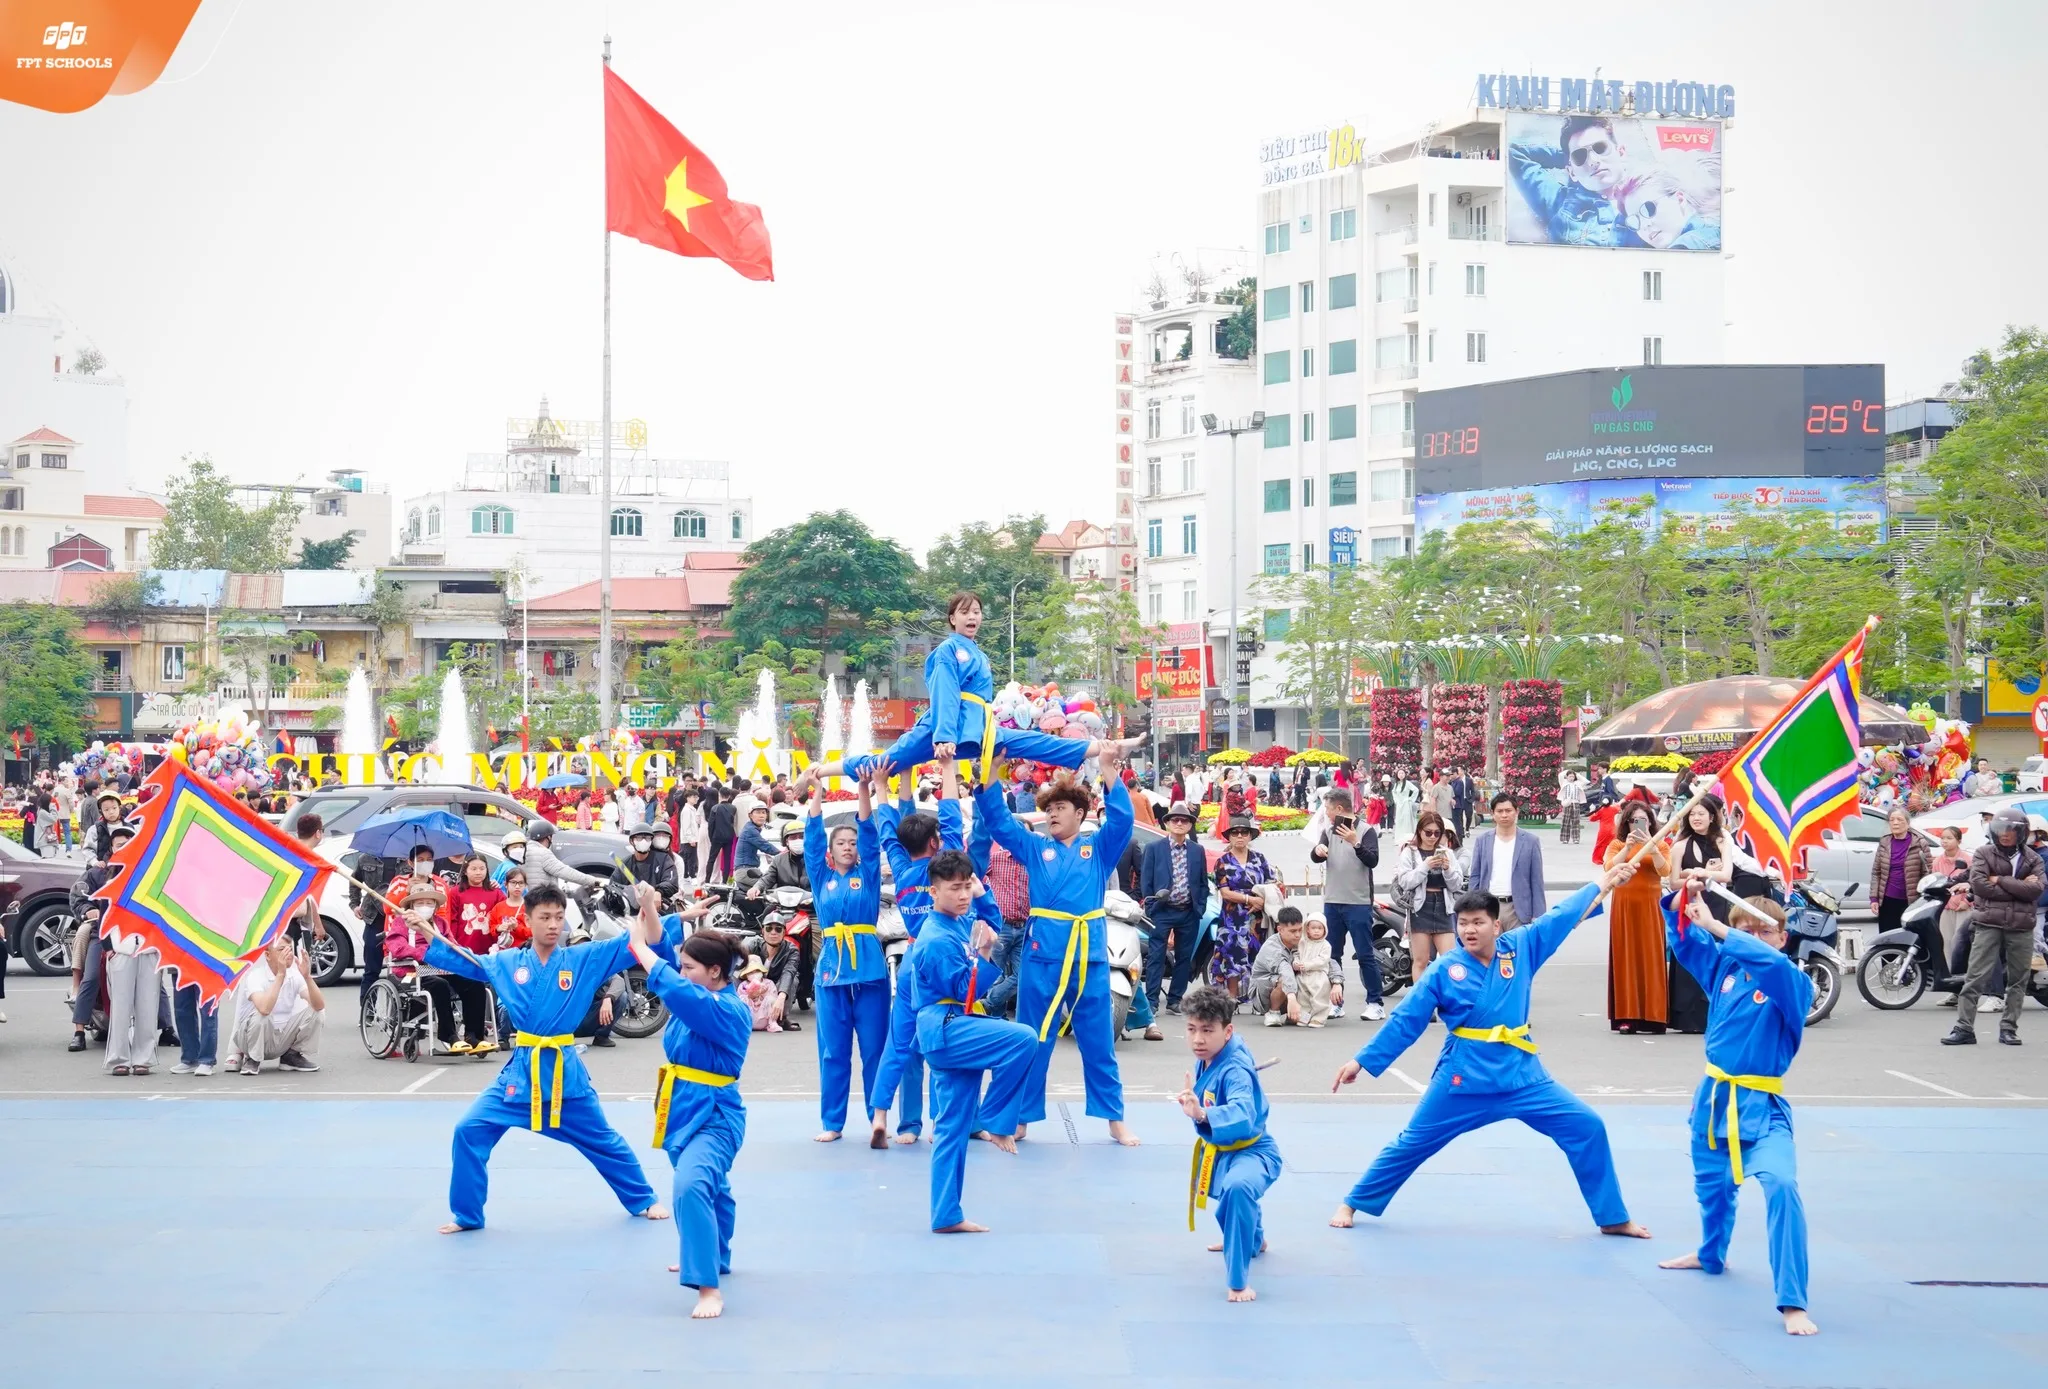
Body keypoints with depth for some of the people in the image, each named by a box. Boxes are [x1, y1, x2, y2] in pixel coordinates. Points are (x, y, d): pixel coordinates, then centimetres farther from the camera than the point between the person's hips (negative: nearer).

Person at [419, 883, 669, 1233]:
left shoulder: (585, 958, -3)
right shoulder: (505, 963, 2)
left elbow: (636, 943, -6)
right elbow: (459, 960, 12)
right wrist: (429, 935, 0)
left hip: (565, 1072, -1)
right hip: (520, 1070, 1)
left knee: (603, 1141, 13)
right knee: (470, 1131, -8)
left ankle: (643, 1200, 34)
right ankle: (466, 1215, 7)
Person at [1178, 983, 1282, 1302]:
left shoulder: (1235, 1070, -33)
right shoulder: (1208, 1055, -8)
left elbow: (1242, 1114, -55)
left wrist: (1203, 1114, -70)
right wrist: (1194, 1095, 6)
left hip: (1252, 1152, -10)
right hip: (1220, 1151, 10)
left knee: (1237, 1188, -41)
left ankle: (1238, 1280, -32)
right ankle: (1252, 1240, 72)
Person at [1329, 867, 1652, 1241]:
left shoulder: (1520, 947, -1)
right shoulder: (1445, 971, -8)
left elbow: (1562, 915, 10)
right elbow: (1405, 1021, -4)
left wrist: (1604, 882, 11)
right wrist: (1362, 1061, -6)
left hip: (1520, 1073, 3)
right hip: (1463, 1077, -3)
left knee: (1586, 1127, -2)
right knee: (1412, 1143, 6)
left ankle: (1612, 1218, 11)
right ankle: (1352, 1204, 24)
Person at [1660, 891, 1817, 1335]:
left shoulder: (1793, 984, -14)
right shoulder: (1723, 968, 1)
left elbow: (1772, 961, -36)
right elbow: (1683, 940, -1)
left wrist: (1715, 929, -39)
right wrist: (1681, 899, -21)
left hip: (1760, 1107, -6)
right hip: (1714, 1097, 6)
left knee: (1781, 1184, -28)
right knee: (1712, 1182, 26)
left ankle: (1792, 1303, -25)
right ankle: (1711, 1255, 58)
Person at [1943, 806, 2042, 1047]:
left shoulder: (2032, 859, 10)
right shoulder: (1983, 853, 5)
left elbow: (2035, 890, -6)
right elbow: (1979, 884, -10)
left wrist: (2001, 881, -10)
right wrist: (2018, 888, -9)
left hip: (2021, 927, 2)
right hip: (1988, 924, -2)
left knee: (2018, 980, 7)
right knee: (1975, 977, -7)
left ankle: (2008, 1028, 16)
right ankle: (1964, 1028, -8)